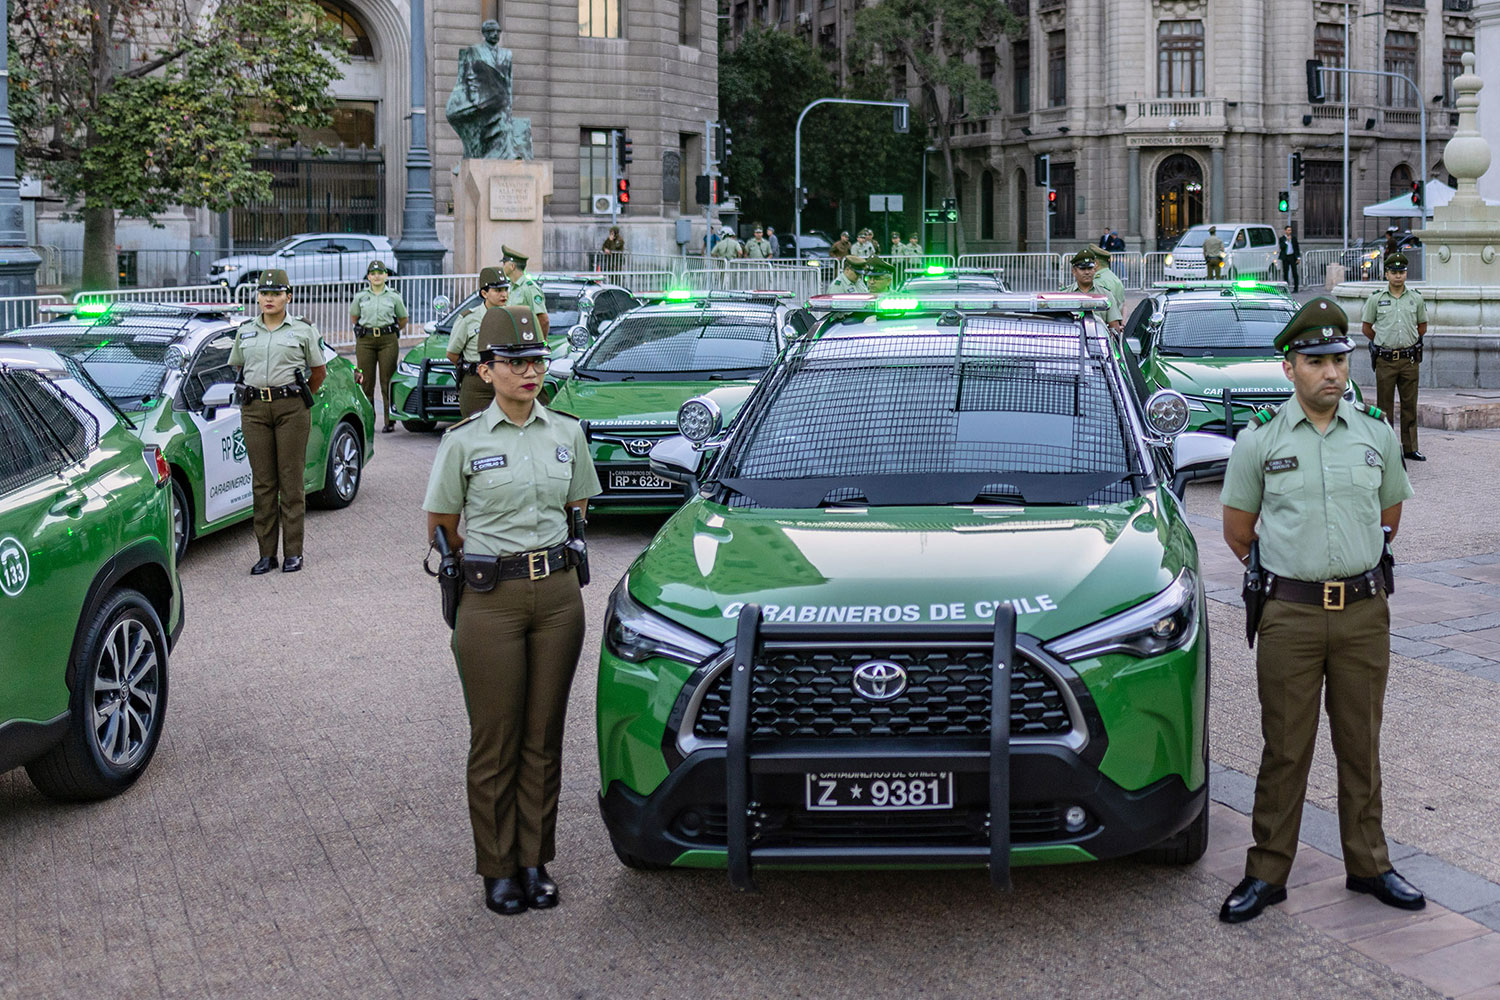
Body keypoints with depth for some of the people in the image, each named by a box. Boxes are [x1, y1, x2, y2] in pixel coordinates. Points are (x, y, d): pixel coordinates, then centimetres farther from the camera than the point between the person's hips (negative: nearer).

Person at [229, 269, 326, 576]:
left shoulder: (303, 330, 4)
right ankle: (266, 553, 8)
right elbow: (236, 367, 24)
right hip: (254, 409, 3)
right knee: (262, 483, 3)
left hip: (291, 409, -3)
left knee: (292, 481, -2)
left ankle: (293, 552, 5)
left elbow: (319, 371, 11)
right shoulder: (245, 332, 12)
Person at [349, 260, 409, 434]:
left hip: (388, 341, -1)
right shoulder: (360, 297, 7)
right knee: (366, 382, 1)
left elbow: (403, 319, 17)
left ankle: (390, 421, 3)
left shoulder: (394, 297, 3)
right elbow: (354, 317, 23)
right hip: (365, 341, 1)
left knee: (388, 382, -2)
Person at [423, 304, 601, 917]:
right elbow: (441, 525, 5)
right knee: (496, 740, 4)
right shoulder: (464, 441, -4)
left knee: (544, 735, 9)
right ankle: (498, 869, 16)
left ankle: (535, 861, 21)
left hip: (559, 591, 3)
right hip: (490, 598, -3)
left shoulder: (567, 434, 6)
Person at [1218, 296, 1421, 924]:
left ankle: (1368, 865, 24)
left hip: (1364, 612, 2)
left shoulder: (1376, 435, 6)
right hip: (1290, 614, -2)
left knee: (1361, 746, 11)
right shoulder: (1259, 440, -2)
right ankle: (1267, 873, 12)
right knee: (1285, 749, 2)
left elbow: (1389, 515, 19)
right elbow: (1237, 529, 7)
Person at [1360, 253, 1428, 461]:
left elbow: (1422, 327, 17)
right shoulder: (1376, 299, 2)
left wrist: (1409, 342, 14)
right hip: (1385, 360, -1)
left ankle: (1410, 448, 11)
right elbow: (1366, 328, 10)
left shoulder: (1416, 299, 6)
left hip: (1409, 359, 2)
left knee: (1410, 405, 5)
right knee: (1384, 405, 2)